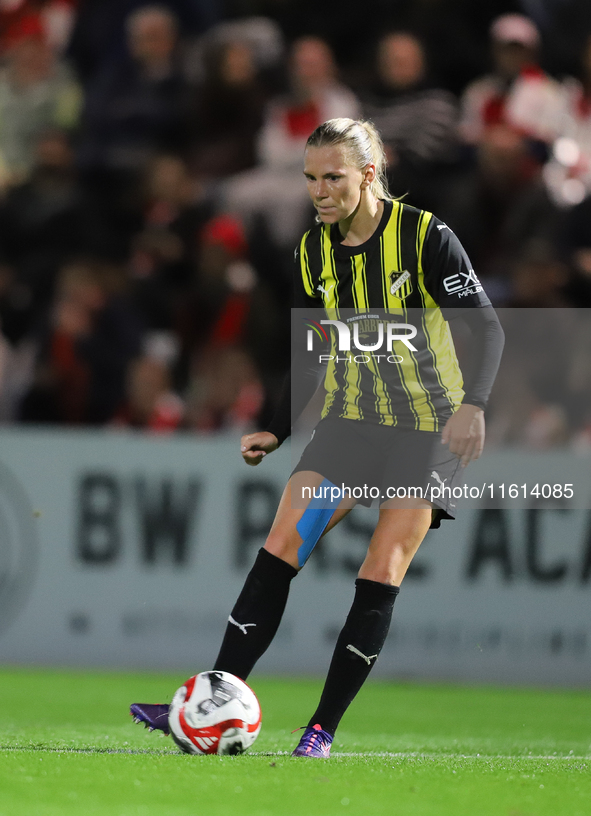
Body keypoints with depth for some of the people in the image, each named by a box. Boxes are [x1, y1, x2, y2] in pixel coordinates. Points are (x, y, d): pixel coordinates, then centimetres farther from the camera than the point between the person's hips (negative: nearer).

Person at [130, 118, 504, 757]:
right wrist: (277, 430, 7)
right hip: (349, 418, 5)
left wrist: (472, 404, -29)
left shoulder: (426, 236, -13)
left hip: (428, 427, -5)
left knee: (380, 575, -12)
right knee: (280, 548, -11)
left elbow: (487, 328, -13)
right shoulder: (314, 250, 5)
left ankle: (321, 732, -6)